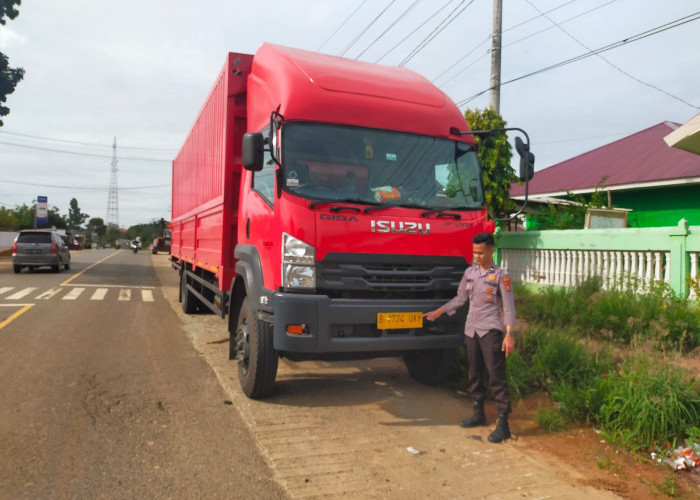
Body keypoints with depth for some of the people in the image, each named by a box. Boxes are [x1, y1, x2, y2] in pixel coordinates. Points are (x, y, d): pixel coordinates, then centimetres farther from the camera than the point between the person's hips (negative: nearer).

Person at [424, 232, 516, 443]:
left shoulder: (501, 275, -6)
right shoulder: (470, 272, 8)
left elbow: (508, 306, -8)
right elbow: (460, 298, 17)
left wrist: (509, 334, -16)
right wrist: (438, 312, 14)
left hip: (491, 331, -6)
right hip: (471, 330, 6)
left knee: (497, 377, -6)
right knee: (474, 374, 13)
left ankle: (503, 424, -2)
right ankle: (479, 414, 27)